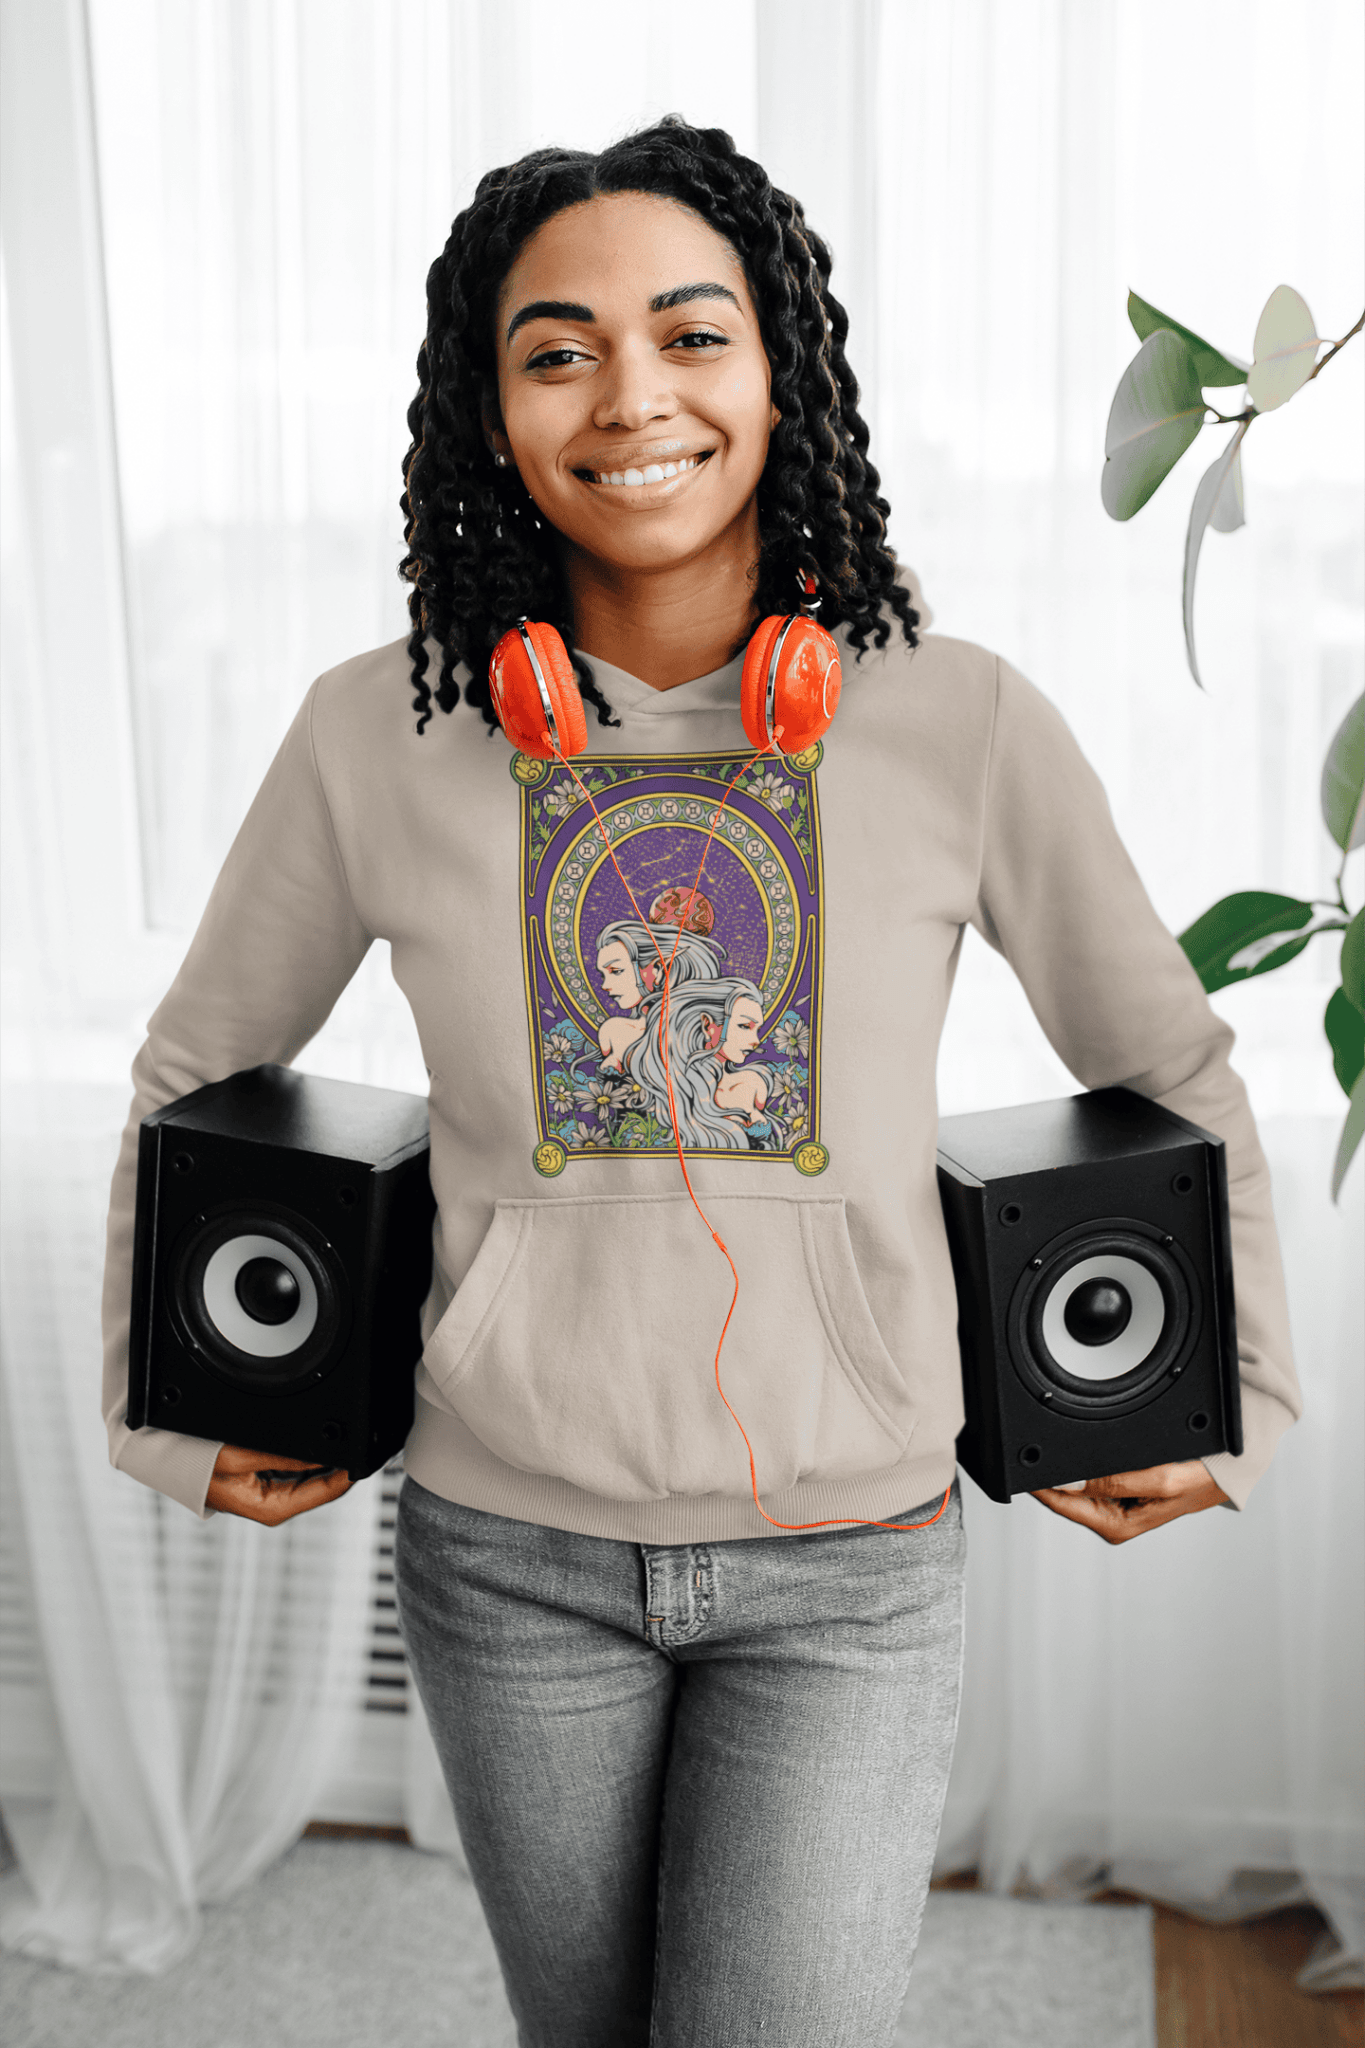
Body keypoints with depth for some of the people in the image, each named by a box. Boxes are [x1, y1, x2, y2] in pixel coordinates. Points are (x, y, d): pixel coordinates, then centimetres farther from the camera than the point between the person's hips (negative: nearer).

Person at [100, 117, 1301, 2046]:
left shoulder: (962, 726, -11)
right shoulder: (382, 736, -9)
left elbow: (1171, 1071, 4)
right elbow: (196, 1071, 7)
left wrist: (1236, 1406, 9)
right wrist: (164, 1410, 9)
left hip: (852, 1559, -1)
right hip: (510, 1547, 2)